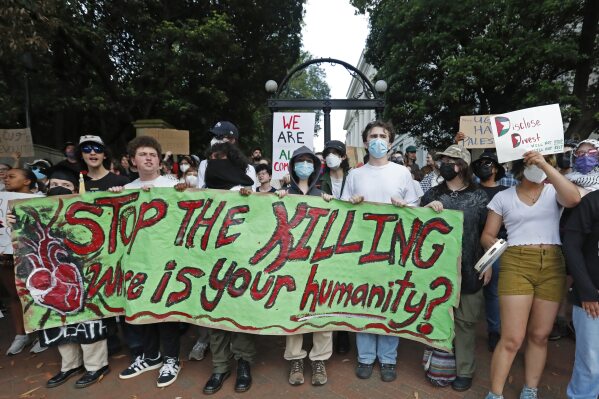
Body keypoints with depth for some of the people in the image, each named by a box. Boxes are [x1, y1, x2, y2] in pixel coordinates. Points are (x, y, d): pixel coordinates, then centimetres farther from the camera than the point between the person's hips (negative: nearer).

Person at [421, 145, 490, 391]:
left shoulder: (478, 197, 1)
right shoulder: (432, 194, 5)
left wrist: (488, 264, 1)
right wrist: (426, 209, -12)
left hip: (469, 270, -1)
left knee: (465, 321, 10)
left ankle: (464, 370, 25)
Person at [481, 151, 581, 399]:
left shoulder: (553, 192, 8)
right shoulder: (503, 197, 6)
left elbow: (573, 199, -17)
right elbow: (487, 236, 7)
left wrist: (546, 165, -18)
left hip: (552, 266, 2)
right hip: (516, 265, -2)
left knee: (539, 335, 12)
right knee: (512, 338, -6)